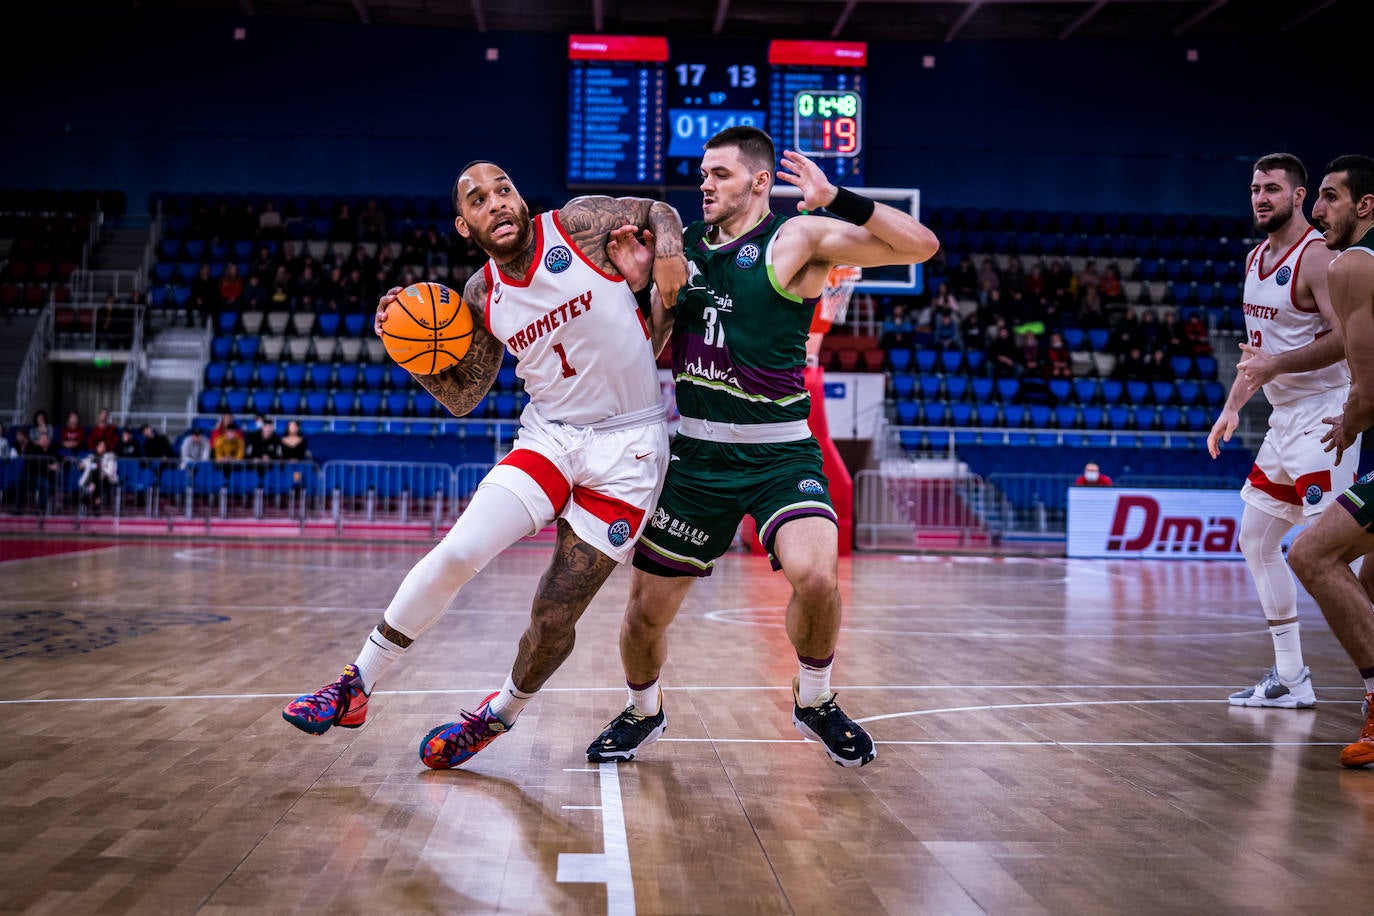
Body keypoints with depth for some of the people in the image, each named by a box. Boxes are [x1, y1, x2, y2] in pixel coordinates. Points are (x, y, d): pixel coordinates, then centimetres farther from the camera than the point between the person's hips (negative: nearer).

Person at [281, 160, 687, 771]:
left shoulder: (579, 224, -8)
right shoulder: (482, 298, 3)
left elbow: (660, 211, 8)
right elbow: (461, 398, 10)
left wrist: (668, 259, -11)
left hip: (626, 449, -3)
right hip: (550, 438, 3)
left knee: (555, 619, -2)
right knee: (456, 554, -15)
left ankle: (500, 715, 27)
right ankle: (355, 685, 3)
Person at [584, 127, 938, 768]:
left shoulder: (798, 239, -7)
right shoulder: (682, 245, 8)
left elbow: (922, 245, -16)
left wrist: (838, 201, -27)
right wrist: (637, 280, -1)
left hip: (779, 457, -4)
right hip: (697, 456, 4)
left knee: (816, 577, -28)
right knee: (645, 612, 6)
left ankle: (814, 702, 2)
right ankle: (643, 713, 38)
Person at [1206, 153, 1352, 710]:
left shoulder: (1317, 256, -14)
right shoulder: (1256, 259, 14)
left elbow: (1347, 338, -23)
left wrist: (1277, 366, -28)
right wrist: (1232, 407, 20)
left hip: (1321, 418, -10)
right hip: (1284, 419, 10)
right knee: (1256, 542, 12)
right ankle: (1289, 678, 20)